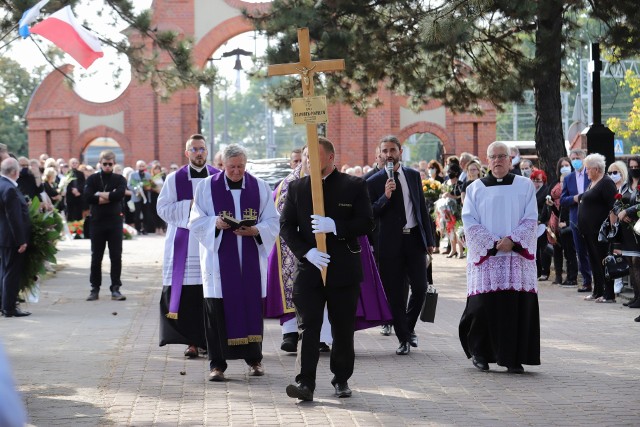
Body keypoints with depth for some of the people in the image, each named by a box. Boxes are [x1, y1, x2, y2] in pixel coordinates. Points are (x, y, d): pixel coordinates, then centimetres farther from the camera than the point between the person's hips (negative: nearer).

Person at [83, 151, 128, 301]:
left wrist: (100, 195, -11)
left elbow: (120, 193, -16)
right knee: (96, 257, 5)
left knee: (116, 257, 0)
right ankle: (95, 288, 13)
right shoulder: (93, 179, 5)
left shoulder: (119, 179, 5)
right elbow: (87, 197, -12)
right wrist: (110, 196, -13)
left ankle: (115, 289, 6)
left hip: (115, 221, 0)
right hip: (97, 221, 0)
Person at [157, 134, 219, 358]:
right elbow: (163, 208, 2)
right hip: (185, 244, -1)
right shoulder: (175, 179, 7)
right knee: (188, 293, -5)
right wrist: (190, 206, -9)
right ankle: (192, 341, -1)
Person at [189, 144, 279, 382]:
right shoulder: (208, 186, 3)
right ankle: (217, 363, 2)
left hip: (251, 258, 1)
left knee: (252, 306, 3)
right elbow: (196, 221, 2)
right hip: (219, 257, -1)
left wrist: (255, 230, -15)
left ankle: (254, 359, 16)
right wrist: (216, 223, -17)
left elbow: (273, 222, 4)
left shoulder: (260, 187, 5)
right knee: (217, 309, -4)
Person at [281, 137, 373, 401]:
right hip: (309, 268, 1)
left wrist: (335, 226, -18)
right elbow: (286, 226, 4)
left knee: (343, 329, 8)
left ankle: (341, 379, 22)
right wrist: (306, 252, -12)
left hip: (344, 270, -1)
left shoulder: (354, 186, 3)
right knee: (308, 327, -7)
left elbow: (366, 223, -3)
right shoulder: (297, 188, 8)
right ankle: (305, 383, -12)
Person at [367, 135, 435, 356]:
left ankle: (409, 327, 23)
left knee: (420, 288, -1)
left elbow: (422, 208, 12)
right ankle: (404, 338, 12)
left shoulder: (413, 176, 8)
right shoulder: (374, 182, -2)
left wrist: (429, 240, 9)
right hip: (390, 242, -2)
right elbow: (370, 215, -6)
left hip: (414, 238, 2)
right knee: (395, 294, 1)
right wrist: (385, 196, -21)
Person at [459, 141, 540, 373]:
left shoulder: (525, 186, 9)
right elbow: (470, 222, 1)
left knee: (518, 306, -6)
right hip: (485, 257, 0)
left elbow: (530, 219, 3)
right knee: (483, 304, -6)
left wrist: (512, 240, -12)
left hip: (517, 256, 0)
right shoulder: (475, 188, 9)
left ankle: (513, 357, 0)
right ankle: (479, 353, 12)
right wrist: (494, 243, -10)